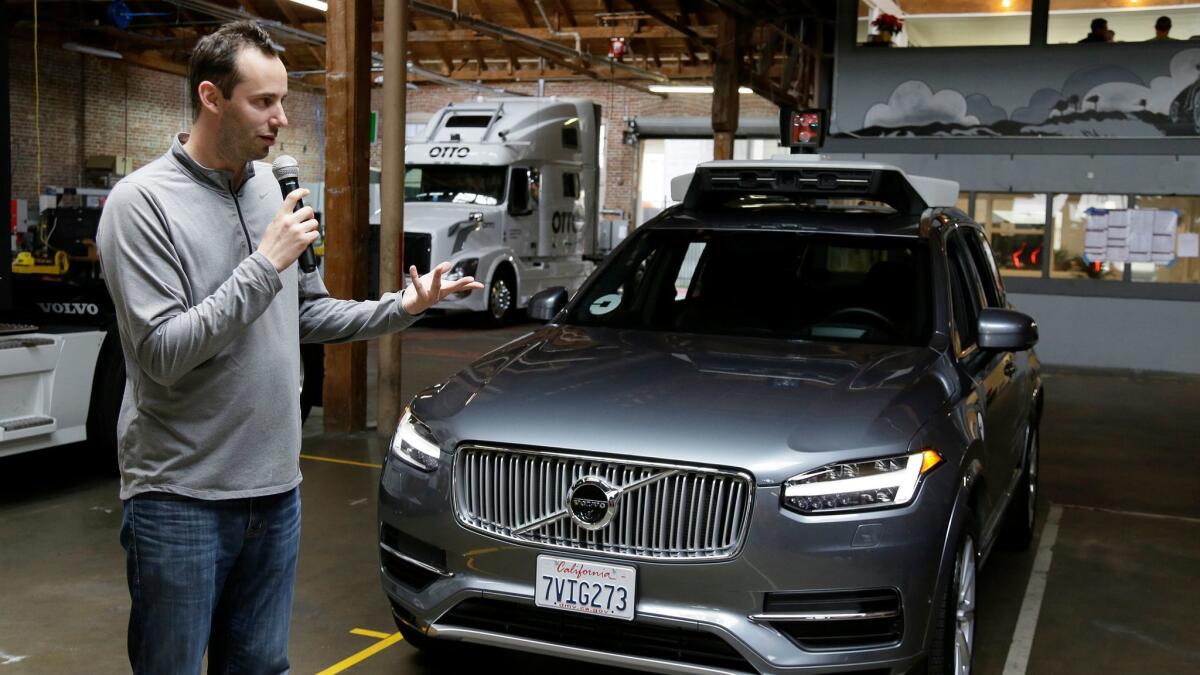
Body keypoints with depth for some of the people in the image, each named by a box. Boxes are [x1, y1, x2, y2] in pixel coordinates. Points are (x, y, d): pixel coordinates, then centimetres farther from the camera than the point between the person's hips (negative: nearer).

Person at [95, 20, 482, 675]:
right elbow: (164, 353, -21)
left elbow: (305, 314, 16)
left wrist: (399, 309, 2)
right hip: (181, 499, -6)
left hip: (276, 488, 6)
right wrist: (266, 264, -20)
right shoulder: (143, 201, -13)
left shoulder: (268, 187, 8)